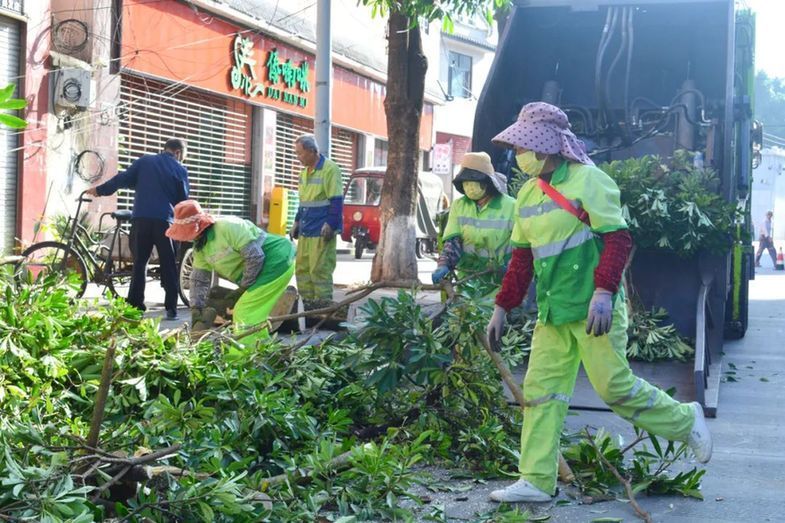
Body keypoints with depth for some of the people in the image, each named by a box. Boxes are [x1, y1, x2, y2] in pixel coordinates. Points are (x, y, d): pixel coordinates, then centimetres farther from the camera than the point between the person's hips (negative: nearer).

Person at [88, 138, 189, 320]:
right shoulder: (180, 169, 6)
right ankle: (171, 308, 2)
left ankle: (135, 306, 3)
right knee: (168, 266, 6)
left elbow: (123, 179, 6)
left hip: (141, 218, 2)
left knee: (139, 263, 7)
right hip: (165, 220, -2)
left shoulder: (145, 161, 10)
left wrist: (100, 190, 15)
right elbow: (183, 199, 8)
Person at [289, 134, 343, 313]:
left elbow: (336, 201, -14)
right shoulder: (304, 172, 17)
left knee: (320, 269, -8)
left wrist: (330, 224, -19)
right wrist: (297, 222, 19)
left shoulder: (330, 169, -10)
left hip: (321, 232, -8)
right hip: (305, 231, 9)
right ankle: (308, 304, 13)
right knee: (302, 268, 7)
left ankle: (323, 305, -3)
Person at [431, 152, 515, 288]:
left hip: (499, 282, -3)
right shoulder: (459, 205, 5)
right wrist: (444, 265, -16)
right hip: (466, 281, 3)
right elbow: (452, 241, 1)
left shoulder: (510, 207, -6)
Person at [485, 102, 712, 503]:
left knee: (614, 386, -6)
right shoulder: (528, 194, 14)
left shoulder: (587, 180, -9)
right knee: (540, 390, 3)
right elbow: (522, 257, 20)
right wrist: (502, 307, 18)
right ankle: (536, 480, 7)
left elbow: (617, 239, -15)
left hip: (593, 308, -7)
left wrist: (603, 292, -26)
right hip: (552, 311, 7)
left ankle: (685, 421, 18)